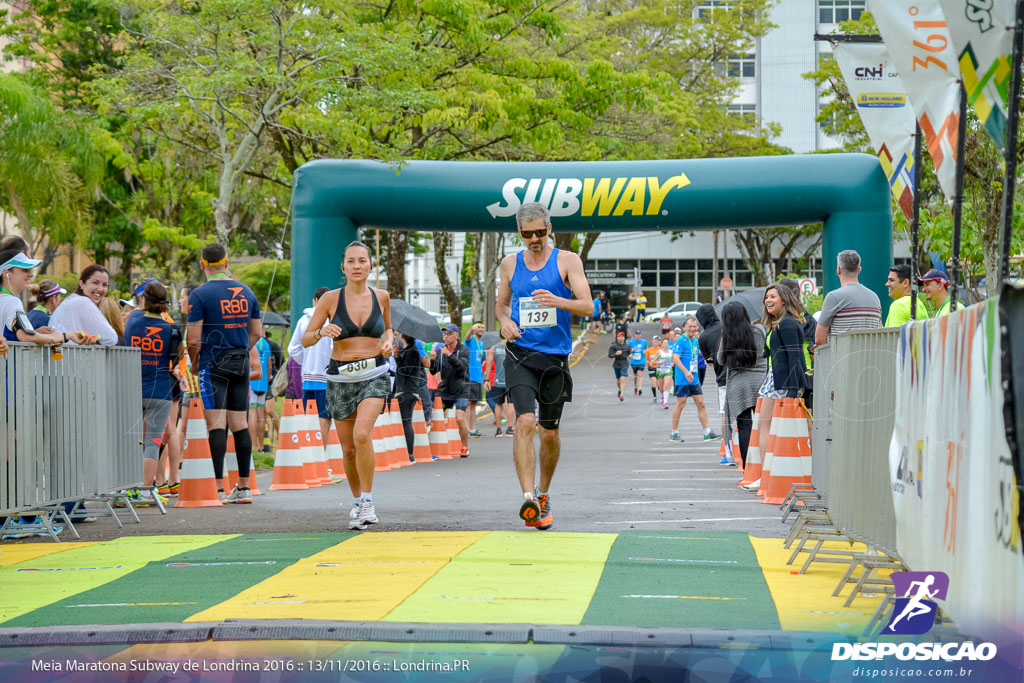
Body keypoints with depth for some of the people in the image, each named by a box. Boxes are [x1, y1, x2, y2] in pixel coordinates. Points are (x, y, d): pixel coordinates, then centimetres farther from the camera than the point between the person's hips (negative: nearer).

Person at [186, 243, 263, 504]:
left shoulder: (200, 294, -9)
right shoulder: (246, 292, 9)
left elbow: (194, 339, -11)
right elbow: (256, 332, 13)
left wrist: (194, 364, 5)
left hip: (213, 365, -5)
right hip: (241, 365, 5)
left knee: (216, 425, -7)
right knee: (240, 424, 8)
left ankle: (218, 488, -12)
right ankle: (244, 487, 10)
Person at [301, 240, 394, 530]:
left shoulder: (381, 297, 3)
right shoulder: (331, 299, -3)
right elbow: (305, 339, -1)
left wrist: (388, 342, -1)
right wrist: (322, 332, -22)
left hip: (374, 376, -1)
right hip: (340, 378, 1)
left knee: (362, 434, -24)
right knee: (348, 448, 6)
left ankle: (368, 501, -12)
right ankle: (357, 503, 29)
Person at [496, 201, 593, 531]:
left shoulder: (567, 260, 1)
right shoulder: (510, 263, 10)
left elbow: (587, 306, -6)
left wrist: (557, 301, -25)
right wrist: (505, 321, -1)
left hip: (555, 356, 0)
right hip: (519, 354, 0)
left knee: (550, 432, 8)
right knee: (525, 421, -20)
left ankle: (543, 492, 30)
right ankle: (528, 497, -26)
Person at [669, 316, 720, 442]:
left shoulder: (695, 340, 12)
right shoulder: (681, 340, -11)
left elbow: (701, 351, 30)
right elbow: (675, 358, -18)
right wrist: (686, 372, -27)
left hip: (694, 379, 7)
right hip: (682, 380, -7)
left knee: (701, 404, 5)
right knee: (681, 404, -1)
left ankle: (707, 433, 7)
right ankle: (673, 433, 9)